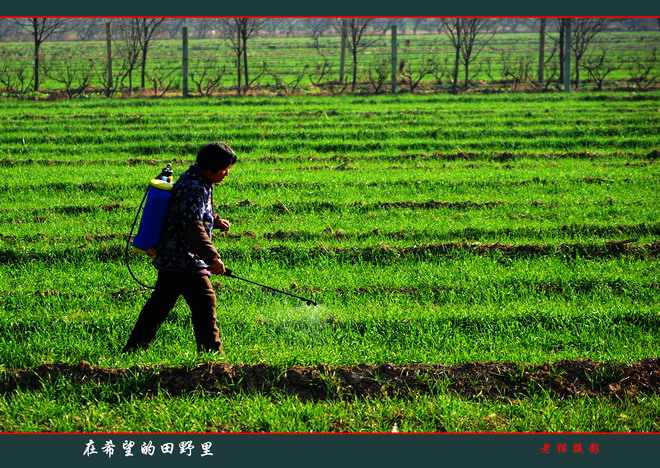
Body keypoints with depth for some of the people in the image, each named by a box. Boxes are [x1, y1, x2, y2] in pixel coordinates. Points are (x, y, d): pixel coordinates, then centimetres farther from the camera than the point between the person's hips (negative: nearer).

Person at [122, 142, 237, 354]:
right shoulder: (193, 189, -20)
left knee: (159, 304, 16)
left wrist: (215, 221, 12)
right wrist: (212, 257, -38)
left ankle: (134, 348, 23)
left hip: (170, 258, 11)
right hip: (184, 261, -11)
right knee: (204, 303, -8)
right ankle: (211, 351, -5)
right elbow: (193, 227, -30)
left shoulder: (196, 181, 14)